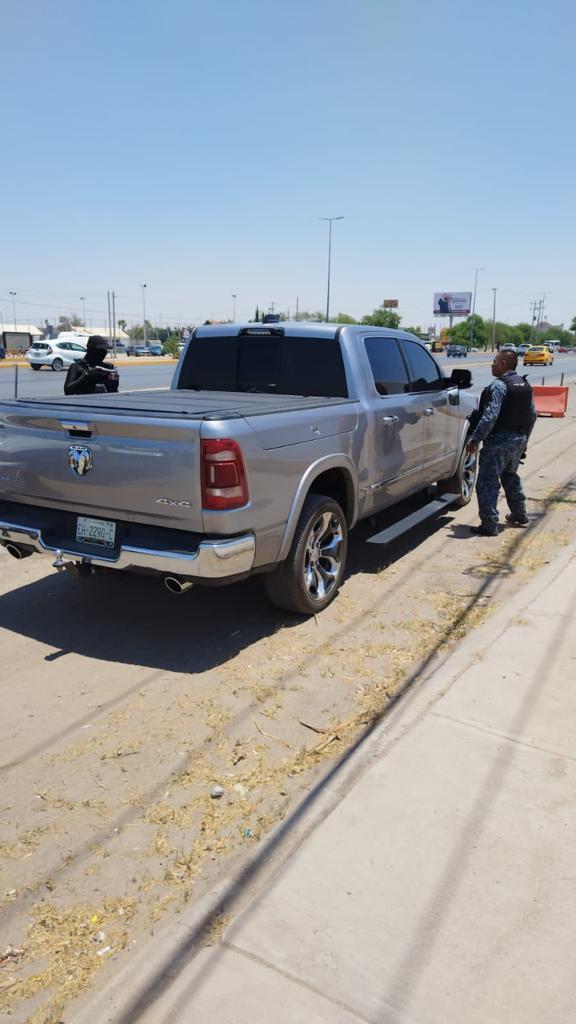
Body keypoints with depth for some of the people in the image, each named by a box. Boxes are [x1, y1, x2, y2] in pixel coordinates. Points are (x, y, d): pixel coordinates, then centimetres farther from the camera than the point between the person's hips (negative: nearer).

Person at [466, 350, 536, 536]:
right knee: (510, 477, 27)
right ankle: (519, 515, 36)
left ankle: (489, 526, -6)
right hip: (519, 440, 9)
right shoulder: (525, 385, 11)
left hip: (499, 441, -9)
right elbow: (532, 415, 17)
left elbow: (490, 416, -23)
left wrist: (474, 440, -20)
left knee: (487, 483, -5)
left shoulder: (499, 385, -15)